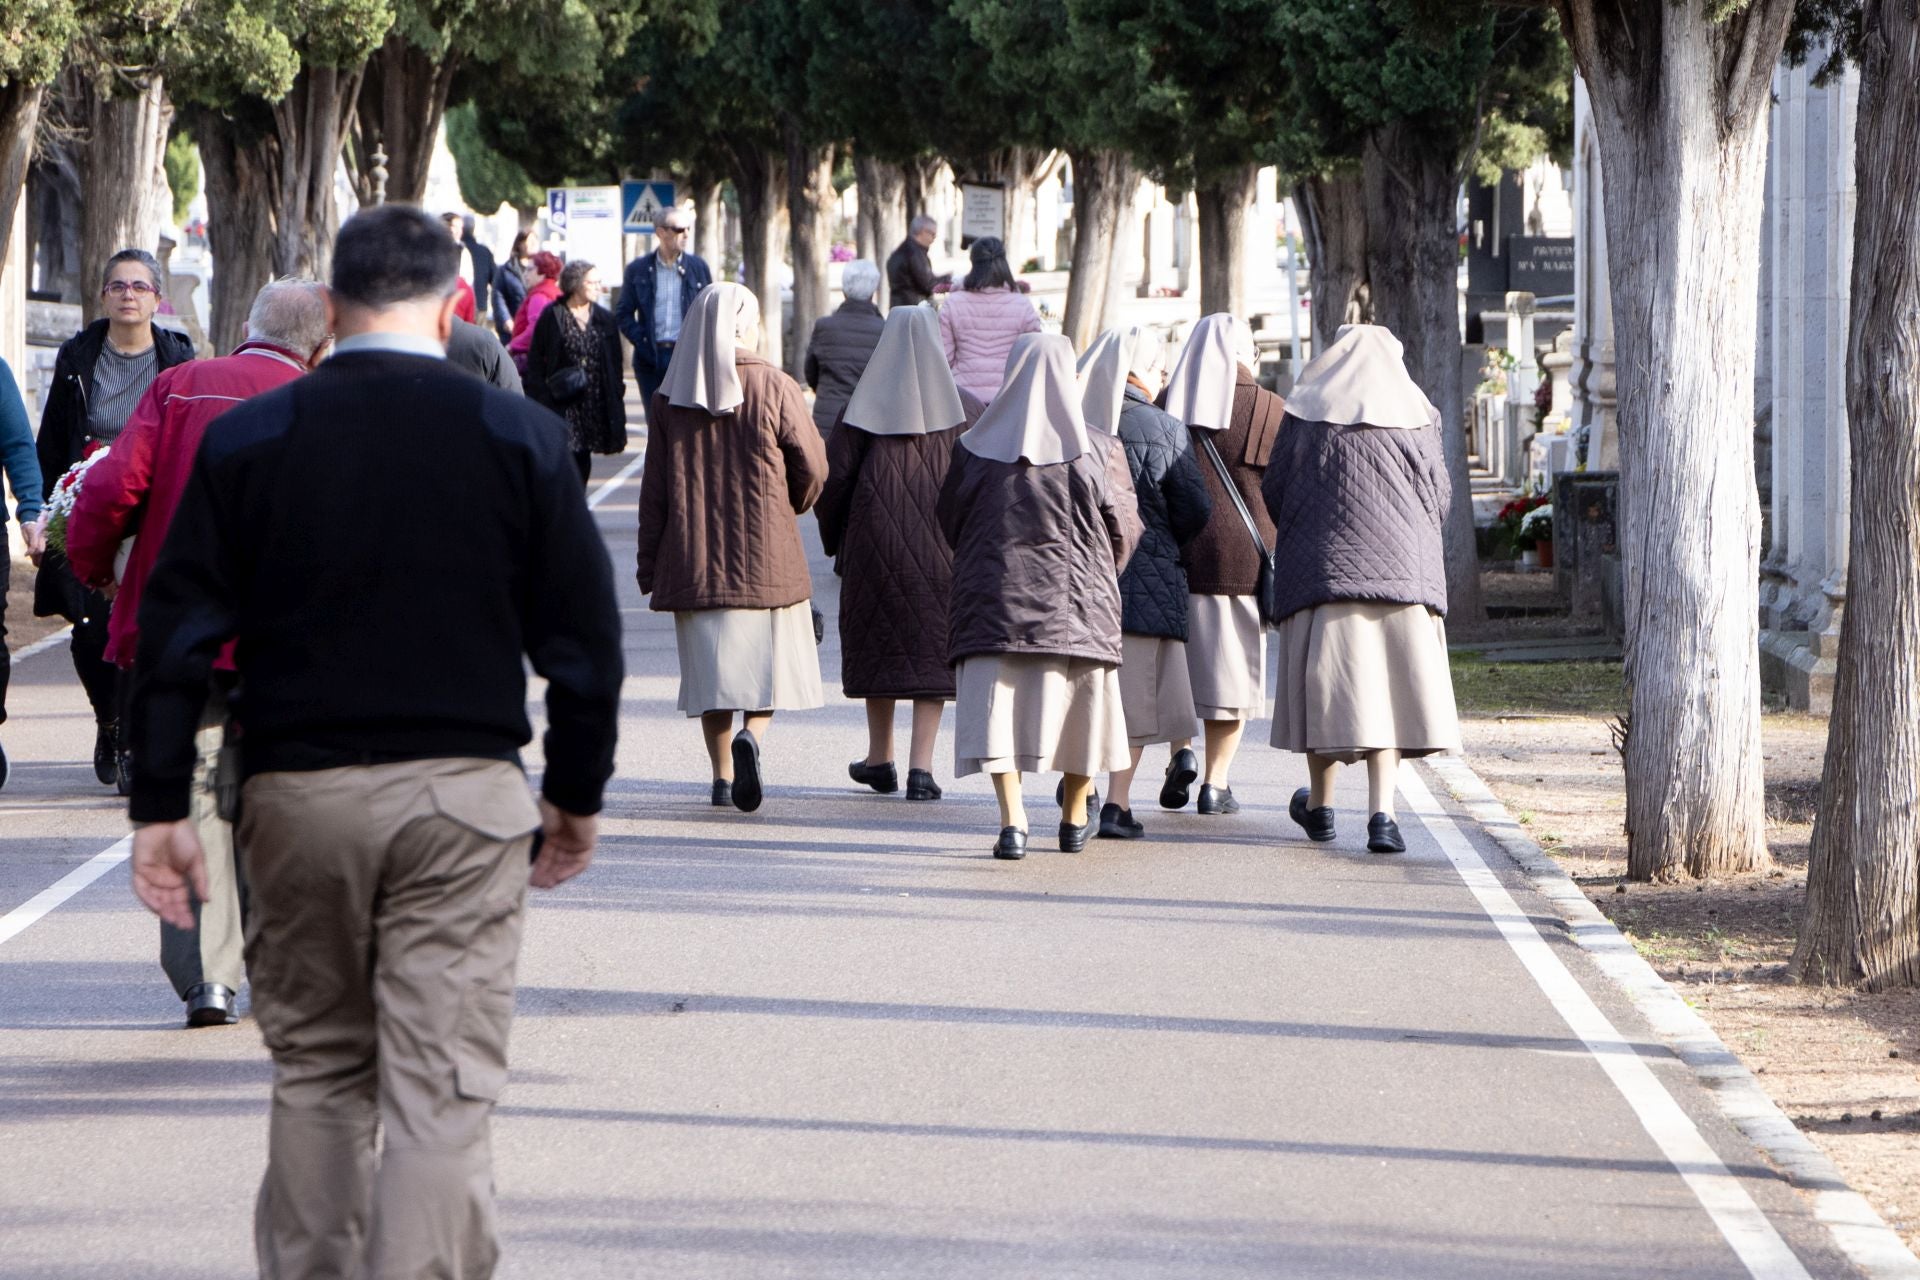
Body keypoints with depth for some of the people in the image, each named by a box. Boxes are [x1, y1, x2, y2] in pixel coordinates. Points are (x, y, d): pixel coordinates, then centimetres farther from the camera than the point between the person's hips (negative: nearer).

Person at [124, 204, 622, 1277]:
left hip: (296, 791, 2)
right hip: (464, 788, -2)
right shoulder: (518, 436, -1)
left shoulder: (247, 439, 1)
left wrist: (162, 804, 4)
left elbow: (178, 632, -1)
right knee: (444, 1089, -3)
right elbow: (585, 631, 3)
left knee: (317, 1069, 16)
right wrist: (577, 796, 13)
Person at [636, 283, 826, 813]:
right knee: (766, 659, 6)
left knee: (711, 664, 10)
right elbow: (813, 467, -2)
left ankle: (722, 776, 8)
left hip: (694, 559, 2)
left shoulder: (669, 398, 2)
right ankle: (751, 736, -20)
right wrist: (792, 508, 20)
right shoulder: (774, 388, -6)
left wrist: (649, 564, 7)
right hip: (766, 553, -2)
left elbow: (654, 488, 2)